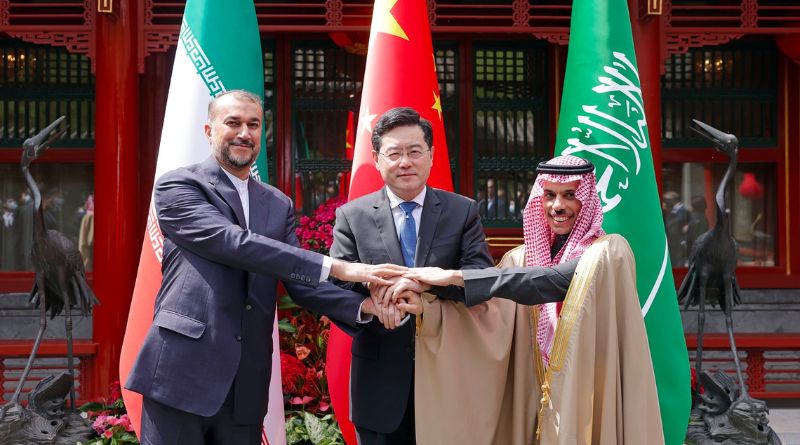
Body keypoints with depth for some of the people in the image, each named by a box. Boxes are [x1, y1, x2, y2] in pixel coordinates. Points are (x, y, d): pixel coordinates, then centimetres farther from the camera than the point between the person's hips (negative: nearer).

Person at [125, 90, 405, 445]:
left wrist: (362, 306, -9)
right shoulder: (178, 186, -1)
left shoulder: (278, 205, 17)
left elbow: (300, 282, 11)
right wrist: (336, 267, -20)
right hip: (182, 371, -5)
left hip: (247, 385, 5)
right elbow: (232, 242, -16)